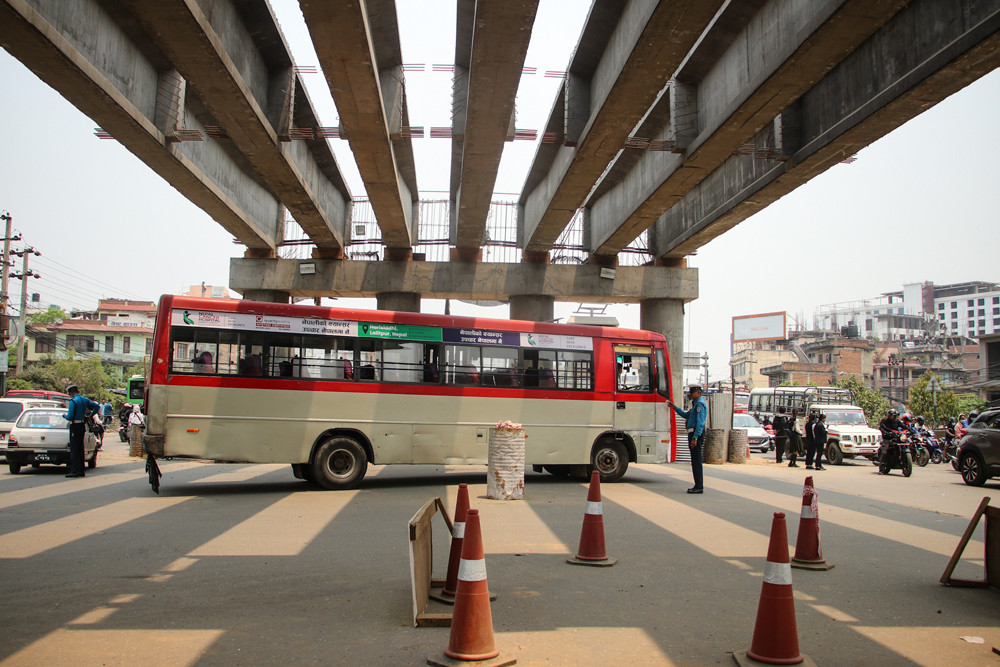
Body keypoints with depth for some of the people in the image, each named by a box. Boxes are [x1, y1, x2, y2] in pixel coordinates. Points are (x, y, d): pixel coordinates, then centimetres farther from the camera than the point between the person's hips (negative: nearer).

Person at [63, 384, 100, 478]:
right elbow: (97, 406, 14)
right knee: (80, 448, 12)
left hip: (75, 426, -8)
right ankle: (81, 470, 15)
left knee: (74, 449, -6)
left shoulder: (73, 401, -15)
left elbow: (70, 417, -17)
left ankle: (74, 471, -7)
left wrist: (65, 416, 4)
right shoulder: (85, 400, 9)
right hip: (82, 425, 8)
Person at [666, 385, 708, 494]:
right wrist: (674, 407, 24)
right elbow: (686, 415, 29)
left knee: (696, 460, -9)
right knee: (695, 460, 12)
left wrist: (695, 437, -25)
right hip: (693, 434, 11)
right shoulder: (696, 404, 21)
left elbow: (700, 422, -20)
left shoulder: (700, 404, -12)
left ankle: (699, 487, -7)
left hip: (696, 433, -11)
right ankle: (698, 485, 17)